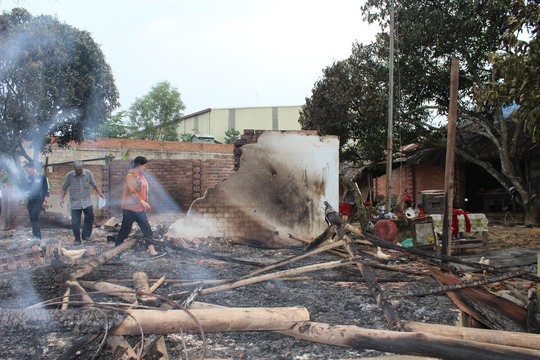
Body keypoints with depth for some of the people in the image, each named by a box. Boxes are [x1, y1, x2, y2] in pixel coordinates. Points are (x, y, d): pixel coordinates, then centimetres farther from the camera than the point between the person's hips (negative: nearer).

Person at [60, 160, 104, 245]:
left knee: (90, 217, -10)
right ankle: (77, 239, 14)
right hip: (75, 203, -1)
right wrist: (62, 198, -1)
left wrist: (99, 193, 10)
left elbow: (94, 184, 11)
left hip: (87, 201, 1)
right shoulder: (69, 175, -5)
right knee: (75, 222, -2)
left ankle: (86, 235, 8)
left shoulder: (88, 173, -3)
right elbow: (64, 188, 5)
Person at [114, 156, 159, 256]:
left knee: (147, 229, 1)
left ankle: (151, 249, 1)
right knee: (125, 229, 1)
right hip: (130, 208, -9)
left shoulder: (141, 175, 13)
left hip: (140, 208, 9)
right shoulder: (131, 176, -15)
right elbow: (133, 192, -25)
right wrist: (143, 202, -31)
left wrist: (145, 204, 20)